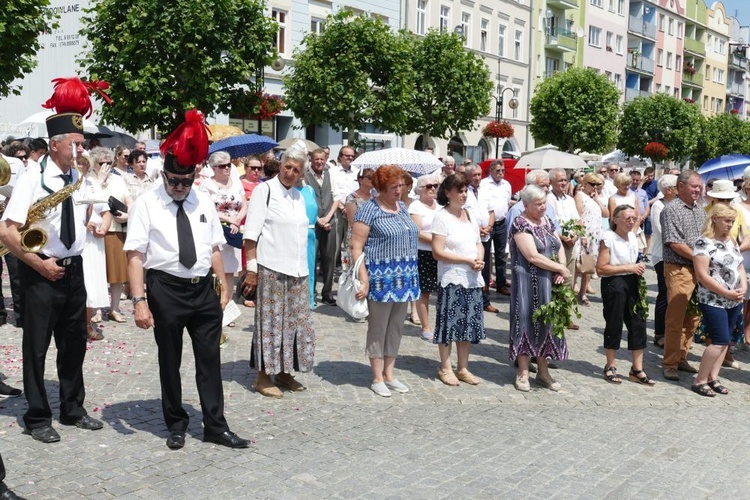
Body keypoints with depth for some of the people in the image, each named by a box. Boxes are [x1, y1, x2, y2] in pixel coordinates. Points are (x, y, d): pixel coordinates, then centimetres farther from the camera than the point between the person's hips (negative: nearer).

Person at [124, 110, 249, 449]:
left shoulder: (204, 202, 6)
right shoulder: (146, 204, -8)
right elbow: (135, 255, -12)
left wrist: (223, 287, 10)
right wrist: (139, 300, -18)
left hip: (204, 288, 4)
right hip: (166, 290, -4)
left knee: (210, 358, 8)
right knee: (169, 361, 10)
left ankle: (215, 427, 18)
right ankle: (176, 425, 27)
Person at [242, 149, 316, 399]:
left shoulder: (298, 196, 16)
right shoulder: (265, 190, -5)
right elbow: (251, 233, -10)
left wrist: (303, 268, 17)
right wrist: (251, 269, -15)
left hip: (297, 271, 7)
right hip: (271, 270, -7)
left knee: (296, 321, 9)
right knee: (270, 321, -2)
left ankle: (284, 372, 21)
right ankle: (263, 376, 8)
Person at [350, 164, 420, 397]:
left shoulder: (402, 207, 12)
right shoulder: (370, 209, -10)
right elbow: (356, 246, -12)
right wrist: (364, 279, -18)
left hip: (403, 277, 7)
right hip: (381, 278, -7)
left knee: (396, 328, 13)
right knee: (378, 328, 4)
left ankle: (389, 374, 25)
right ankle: (377, 378, 14)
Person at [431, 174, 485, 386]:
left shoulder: (470, 215, 11)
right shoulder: (442, 217, -10)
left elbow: (479, 243, 18)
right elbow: (438, 252, -15)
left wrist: (480, 259, -4)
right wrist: (467, 261, -17)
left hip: (472, 279, 6)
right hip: (451, 279, -6)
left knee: (468, 323, 11)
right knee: (449, 323, 2)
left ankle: (463, 368, 22)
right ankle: (445, 368, 15)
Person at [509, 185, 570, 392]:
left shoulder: (546, 221, 11)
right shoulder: (520, 224, -13)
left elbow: (559, 246, 10)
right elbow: (533, 256, -20)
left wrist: (562, 268, -9)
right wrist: (561, 268, -14)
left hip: (549, 282, 7)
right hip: (528, 283, -7)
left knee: (546, 322, 10)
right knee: (527, 323, 0)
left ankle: (543, 371, 20)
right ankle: (523, 373, 9)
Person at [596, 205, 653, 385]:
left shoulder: (632, 237, 12)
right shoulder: (608, 238, -12)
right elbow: (601, 268, -18)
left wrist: (639, 267, 8)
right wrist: (628, 268, -18)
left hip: (632, 283, 7)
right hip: (613, 284, -7)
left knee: (638, 324, 4)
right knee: (614, 325, 2)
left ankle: (637, 370, 14)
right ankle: (610, 367, 19)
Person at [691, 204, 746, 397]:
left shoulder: (732, 241, 12)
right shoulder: (703, 242, -13)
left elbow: (740, 267, 17)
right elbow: (702, 276, -18)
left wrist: (743, 287, -3)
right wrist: (727, 293, -16)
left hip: (734, 302, 8)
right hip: (713, 301, -7)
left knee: (723, 341, 9)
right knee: (720, 341, -10)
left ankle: (713, 378, 17)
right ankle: (699, 381, 0)